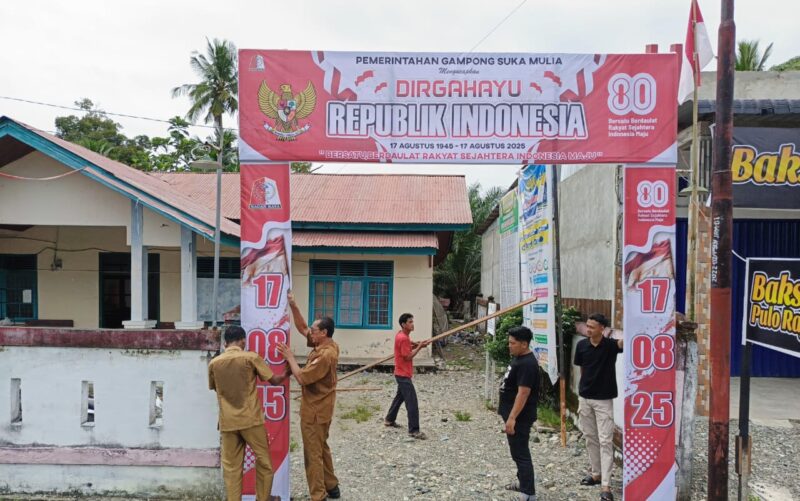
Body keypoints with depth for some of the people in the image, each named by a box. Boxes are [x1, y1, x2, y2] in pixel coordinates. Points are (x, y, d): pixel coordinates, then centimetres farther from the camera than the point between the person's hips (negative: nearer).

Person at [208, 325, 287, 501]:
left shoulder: (214, 363, 1)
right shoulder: (251, 357, -8)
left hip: (227, 422, 3)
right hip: (251, 419, -3)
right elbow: (274, 380, -3)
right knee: (264, 461, 12)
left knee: (231, 466, 10)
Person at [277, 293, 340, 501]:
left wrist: (289, 357, -15)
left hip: (314, 410, -10)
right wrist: (293, 306, -4)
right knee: (321, 448, 21)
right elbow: (302, 328, 6)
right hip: (321, 409, 10)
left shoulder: (325, 355, -26)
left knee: (313, 454, 1)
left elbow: (301, 377, -25)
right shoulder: (328, 345, 2)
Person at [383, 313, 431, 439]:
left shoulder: (402, 335, 8)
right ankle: (413, 430, -9)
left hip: (402, 373, 11)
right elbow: (408, 357, -22)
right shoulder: (403, 338, -22)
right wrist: (419, 347, -19)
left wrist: (415, 345, 2)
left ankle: (389, 420, 38)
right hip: (403, 374, -11)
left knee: (400, 396, 24)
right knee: (412, 401, -11)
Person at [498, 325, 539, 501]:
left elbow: (523, 393, -27)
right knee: (518, 451, 22)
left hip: (519, 417, -10)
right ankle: (522, 481, 37)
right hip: (514, 414, 10)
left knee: (521, 453, -5)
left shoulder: (527, 364, -23)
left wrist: (512, 418, -27)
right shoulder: (518, 357, 9)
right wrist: (502, 404, 24)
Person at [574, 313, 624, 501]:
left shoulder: (611, 345, -13)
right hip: (584, 398, 4)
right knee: (590, 438, 15)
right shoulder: (582, 345, -2)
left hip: (604, 400, -4)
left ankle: (605, 485, -2)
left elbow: (624, 341, -37)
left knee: (605, 441, -4)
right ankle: (596, 473, 31)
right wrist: (585, 386, 8)